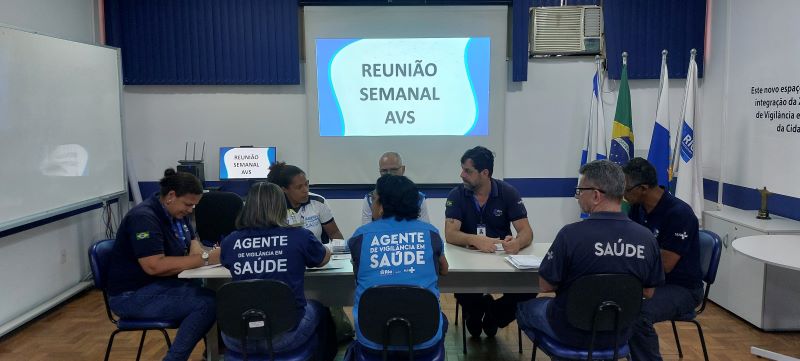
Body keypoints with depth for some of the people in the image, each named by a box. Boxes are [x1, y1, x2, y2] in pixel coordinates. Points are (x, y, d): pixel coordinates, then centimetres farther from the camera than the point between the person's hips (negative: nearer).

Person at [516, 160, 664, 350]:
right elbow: (648, 293, 0)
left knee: (525, 307, 25)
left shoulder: (571, 234, -27)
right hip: (619, 334, 4)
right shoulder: (647, 238, -14)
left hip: (572, 332, -4)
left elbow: (546, 286, -15)